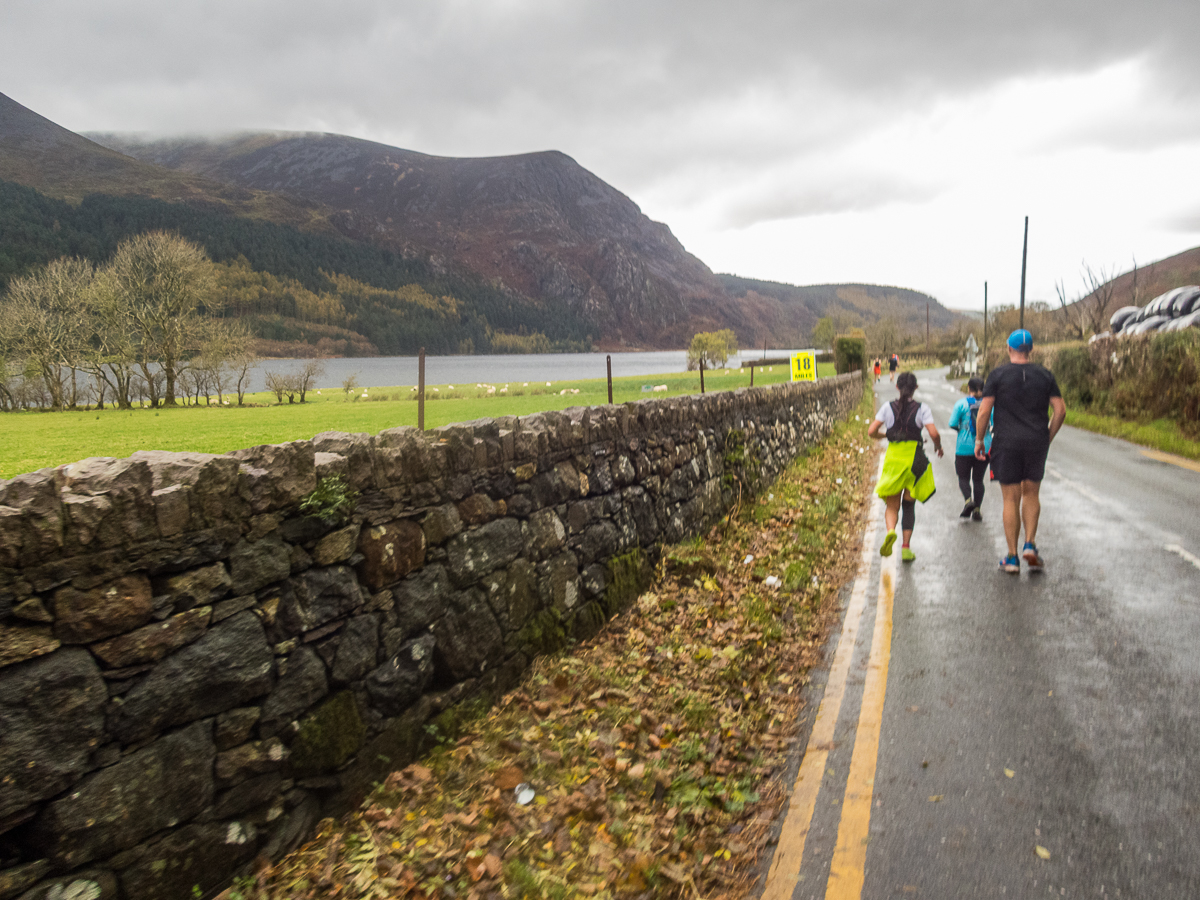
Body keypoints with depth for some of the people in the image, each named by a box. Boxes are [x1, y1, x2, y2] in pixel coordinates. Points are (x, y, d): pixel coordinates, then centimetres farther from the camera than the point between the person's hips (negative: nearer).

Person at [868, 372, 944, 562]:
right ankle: (906, 547, 10)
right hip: (915, 459, 0)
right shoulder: (922, 408, -2)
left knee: (892, 505, 7)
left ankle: (890, 530, -26)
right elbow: (934, 433, -12)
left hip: (893, 459, 0)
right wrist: (939, 447, 9)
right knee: (909, 505, 13)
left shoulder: (888, 407, 1)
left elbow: (871, 432, -3)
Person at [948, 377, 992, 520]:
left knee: (963, 477, 8)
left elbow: (952, 424, -10)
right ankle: (977, 510, 10)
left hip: (965, 448, -2)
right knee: (978, 479, 12)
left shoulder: (961, 403, -5)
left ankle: (968, 500, -19)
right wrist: (990, 433, 13)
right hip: (984, 447, 2)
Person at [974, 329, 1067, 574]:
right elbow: (1060, 410, 2)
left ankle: (1012, 558, 7)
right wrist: (1048, 438, 13)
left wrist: (979, 440, 2)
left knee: (1011, 500, 4)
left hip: (1007, 443, -2)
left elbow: (984, 411, -8)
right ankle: (1030, 544, 2)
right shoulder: (1045, 375, 5)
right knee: (1031, 494, 18)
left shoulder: (998, 374, -3)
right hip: (1037, 443, 2)